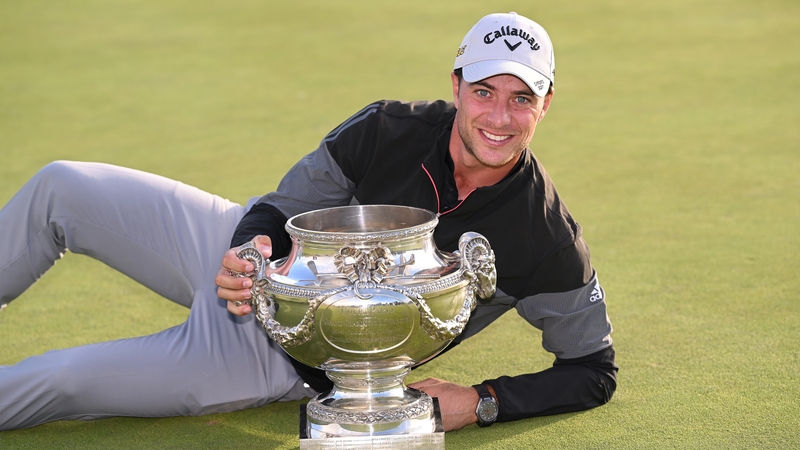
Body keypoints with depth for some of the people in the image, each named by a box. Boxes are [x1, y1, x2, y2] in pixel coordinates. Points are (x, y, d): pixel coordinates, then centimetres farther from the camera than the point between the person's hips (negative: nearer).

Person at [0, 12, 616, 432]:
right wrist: (254, 244, -27)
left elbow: (594, 370, -11)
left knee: (55, 384, -12)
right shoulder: (390, 130, -14)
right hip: (247, 256, 4)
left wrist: (482, 404, -24)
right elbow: (285, 207, -3)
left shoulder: (546, 240, -22)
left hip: (286, 354, -4)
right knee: (63, 189, 6)